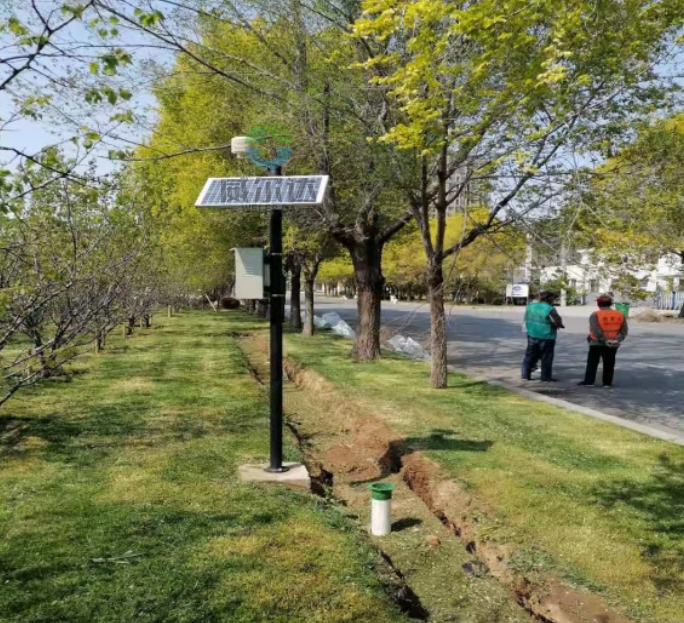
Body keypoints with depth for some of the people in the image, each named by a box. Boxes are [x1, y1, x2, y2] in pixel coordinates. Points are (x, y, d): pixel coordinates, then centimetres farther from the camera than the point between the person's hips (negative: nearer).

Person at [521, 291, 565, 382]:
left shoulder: (531, 305, 4)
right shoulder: (550, 309, -15)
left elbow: (526, 318, 12)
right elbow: (558, 322, -15)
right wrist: (559, 325, 6)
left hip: (532, 335, 5)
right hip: (546, 336, -5)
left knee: (530, 356, 13)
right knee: (546, 358, 6)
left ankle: (525, 375, 14)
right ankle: (546, 377, 10)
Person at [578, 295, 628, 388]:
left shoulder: (595, 315, -11)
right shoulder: (620, 315, 4)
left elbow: (596, 331, -19)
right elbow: (624, 330, 0)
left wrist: (604, 340, -15)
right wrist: (618, 339, -4)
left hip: (597, 343, -3)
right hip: (613, 345, 4)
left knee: (592, 363, 5)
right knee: (609, 364, 11)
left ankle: (589, 381, 3)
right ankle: (607, 382, 13)